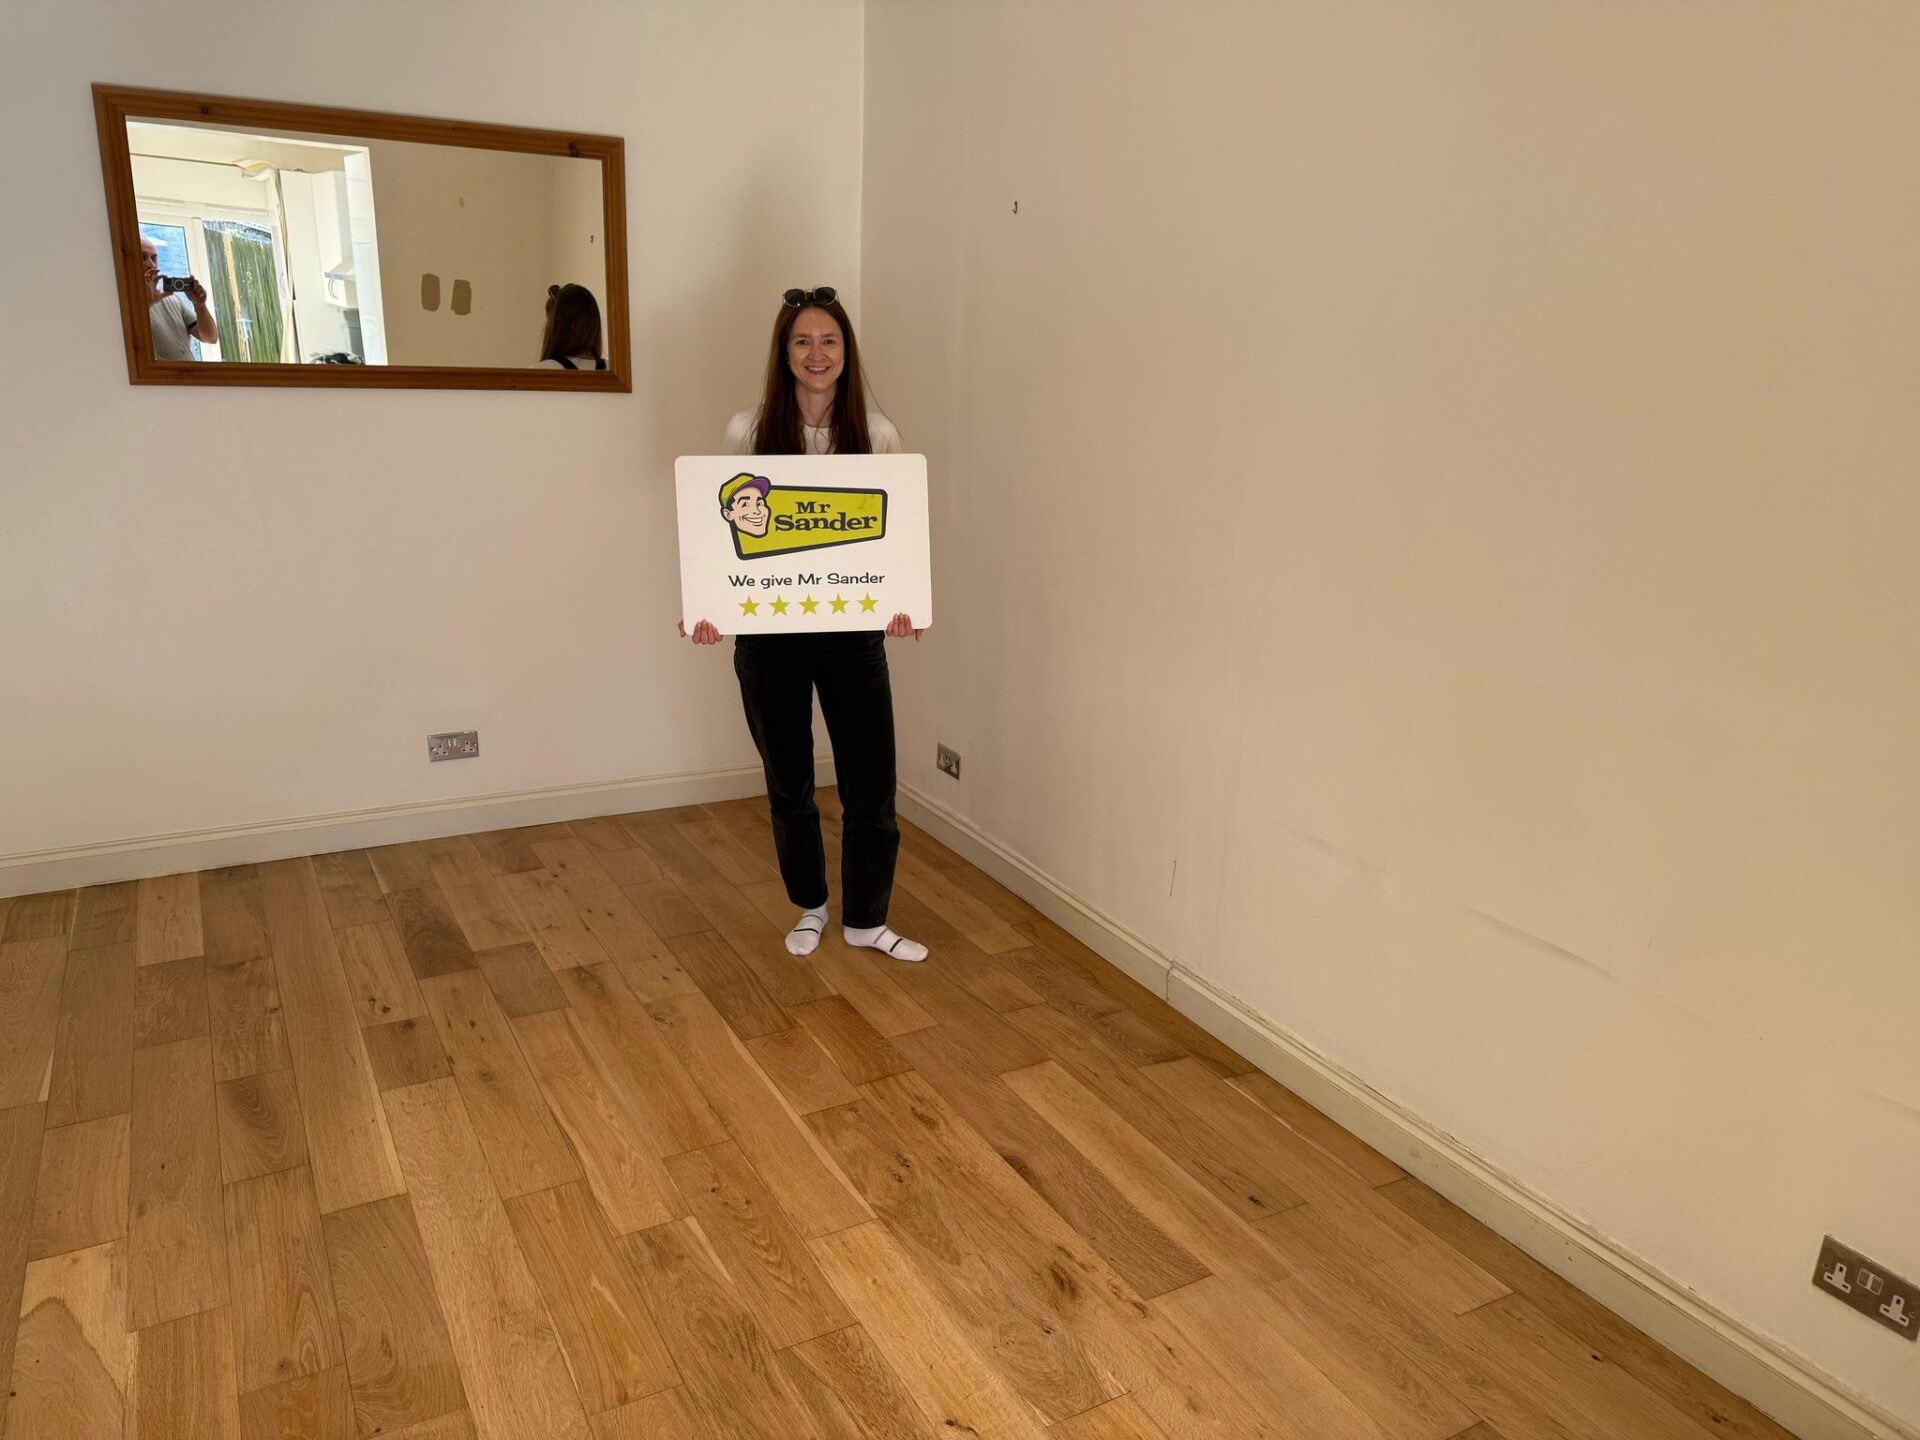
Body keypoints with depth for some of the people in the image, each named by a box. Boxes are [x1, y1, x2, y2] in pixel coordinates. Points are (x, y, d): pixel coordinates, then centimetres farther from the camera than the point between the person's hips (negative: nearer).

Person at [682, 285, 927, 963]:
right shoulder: (749, 431, -2)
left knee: (871, 786, 4)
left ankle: (866, 919, 25)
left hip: (854, 632, 0)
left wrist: (903, 605, -16)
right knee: (789, 785, 14)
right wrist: (707, 608, -15)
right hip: (770, 634, 0)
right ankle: (810, 907, 38)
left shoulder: (877, 433, -1)